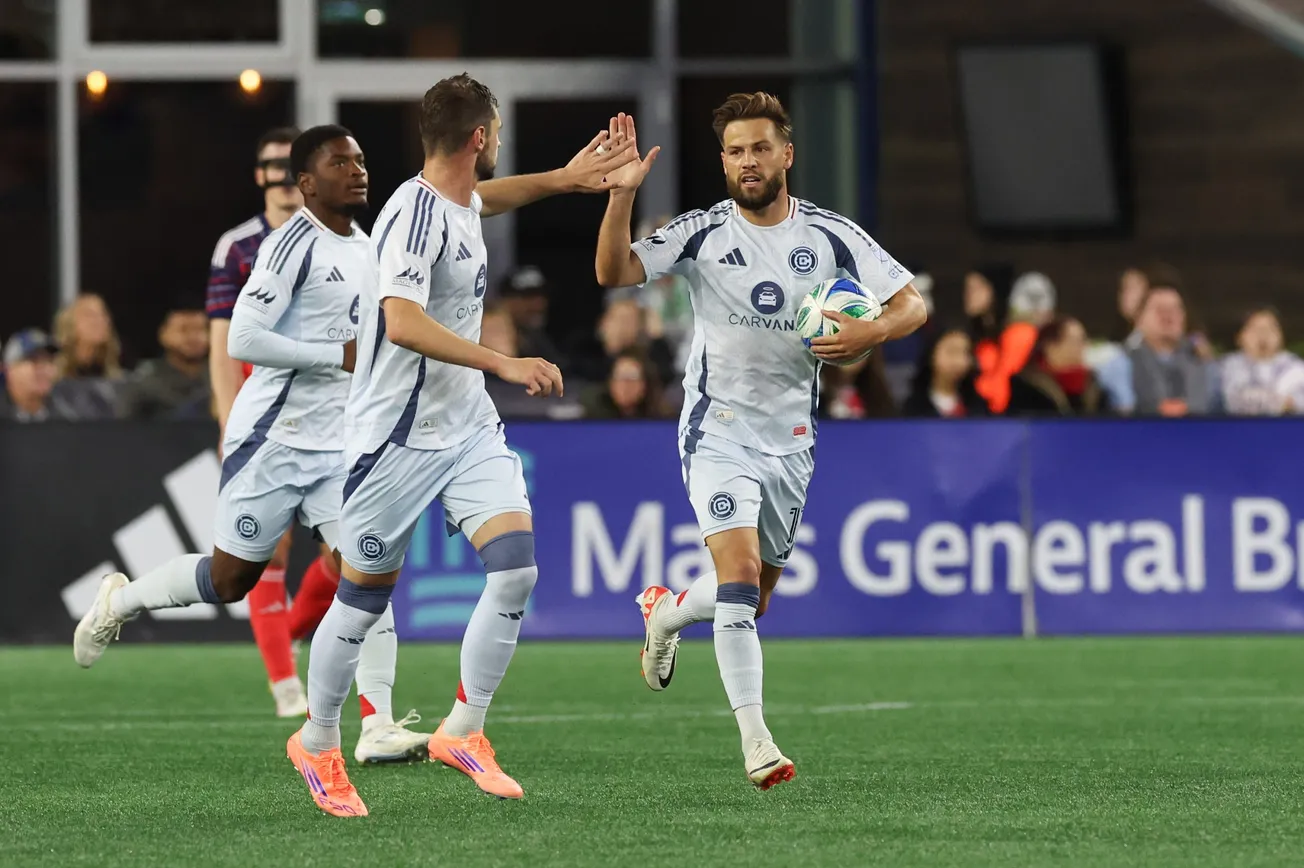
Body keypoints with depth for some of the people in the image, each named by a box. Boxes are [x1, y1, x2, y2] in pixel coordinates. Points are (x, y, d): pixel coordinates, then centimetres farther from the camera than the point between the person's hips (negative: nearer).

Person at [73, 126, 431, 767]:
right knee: (230, 578, 4)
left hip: (338, 444, 6)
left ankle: (377, 727, -13)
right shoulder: (294, 244, -15)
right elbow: (243, 339, -22)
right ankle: (120, 601, 32)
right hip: (273, 440, -6)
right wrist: (340, 355, -22)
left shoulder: (368, 248, 12)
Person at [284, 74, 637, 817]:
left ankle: (463, 732, 3)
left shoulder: (459, 203, 7)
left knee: (516, 568, -9)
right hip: (399, 436, -8)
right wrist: (503, 363, -37)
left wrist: (563, 179, 33)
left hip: (469, 428, 8)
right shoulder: (415, 215, -20)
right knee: (365, 597, 4)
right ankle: (318, 743, 24)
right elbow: (402, 322, -34)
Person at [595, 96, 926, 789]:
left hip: (791, 439, 4)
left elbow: (912, 304, 1)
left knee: (755, 598, 14)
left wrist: (869, 334, -20)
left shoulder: (830, 237, -2)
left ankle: (666, 613, 47)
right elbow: (614, 274, -17)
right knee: (740, 571, -22)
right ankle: (755, 740, -21)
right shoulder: (702, 233, -6)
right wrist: (621, 196, -31)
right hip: (718, 431, -3)